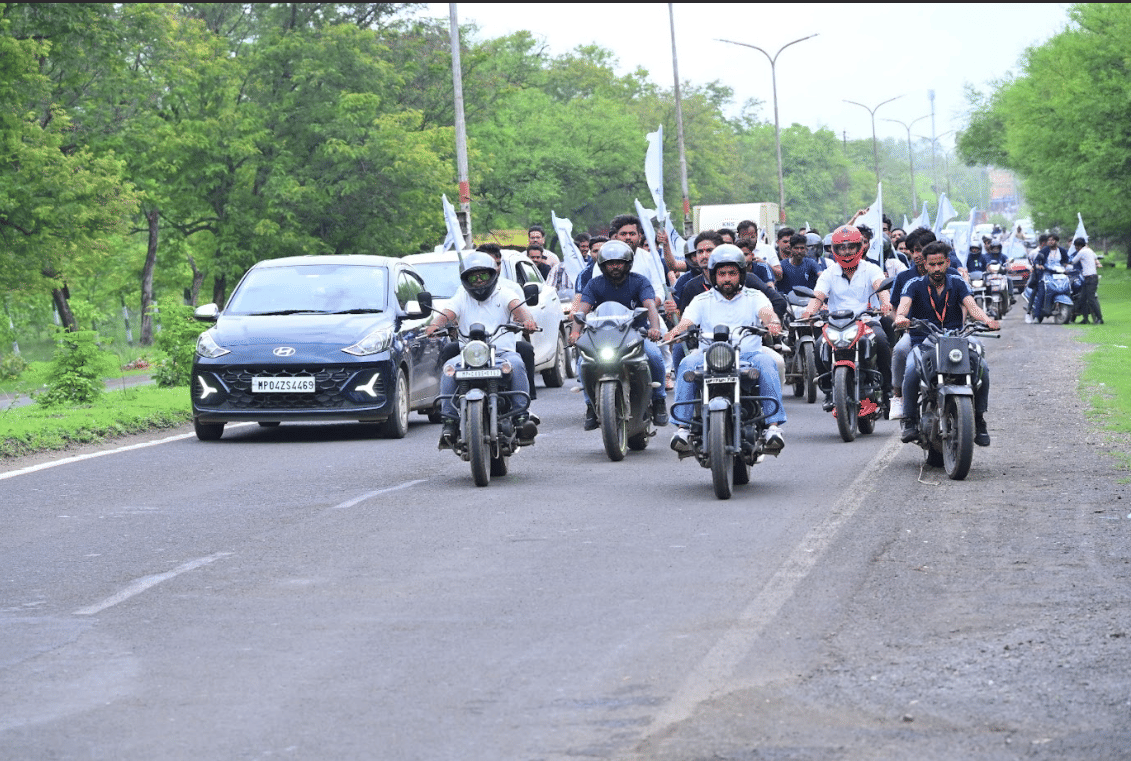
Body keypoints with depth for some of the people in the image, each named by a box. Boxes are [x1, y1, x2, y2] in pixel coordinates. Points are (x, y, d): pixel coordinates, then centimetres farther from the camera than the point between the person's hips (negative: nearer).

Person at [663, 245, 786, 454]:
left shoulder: (754, 297, 15)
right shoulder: (702, 301, 18)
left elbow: (766, 311, -5)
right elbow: (687, 321, 4)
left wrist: (773, 322, -30)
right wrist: (675, 331, -21)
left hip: (748, 354, -1)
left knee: (765, 362, -33)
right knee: (688, 364, -30)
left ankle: (773, 425, -38)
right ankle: (683, 426, -33)